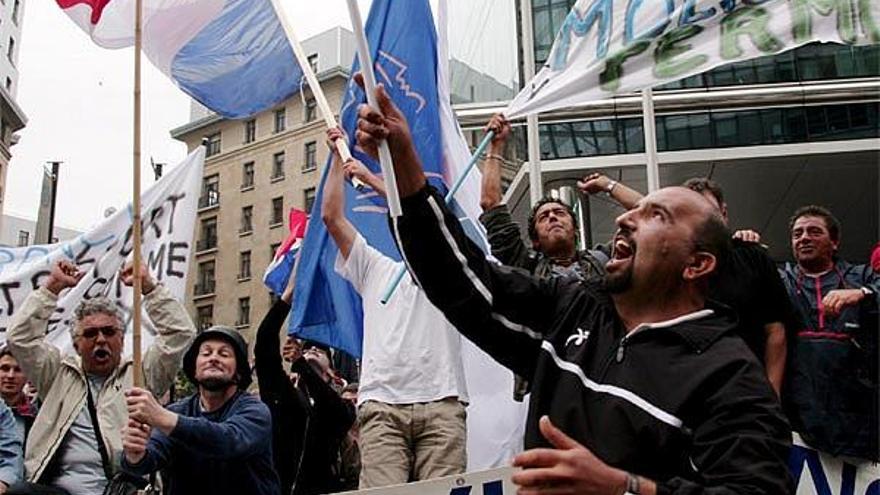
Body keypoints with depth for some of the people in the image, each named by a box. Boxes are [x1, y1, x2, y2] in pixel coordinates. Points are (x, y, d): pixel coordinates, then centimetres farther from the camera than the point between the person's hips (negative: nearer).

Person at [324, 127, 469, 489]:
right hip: (382, 404, 1)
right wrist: (338, 157, 22)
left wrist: (369, 178, 5)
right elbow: (332, 218, 21)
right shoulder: (376, 268, 27)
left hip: (441, 402, -1)